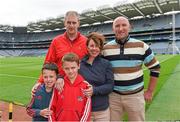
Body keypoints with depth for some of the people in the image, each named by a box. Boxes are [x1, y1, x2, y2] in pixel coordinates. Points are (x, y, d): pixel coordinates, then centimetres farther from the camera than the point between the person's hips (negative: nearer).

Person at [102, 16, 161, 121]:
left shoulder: (141, 46, -6)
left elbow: (155, 68, 3)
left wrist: (150, 91, 2)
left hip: (135, 95, -1)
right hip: (113, 96, 1)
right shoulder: (106, 48, -1)